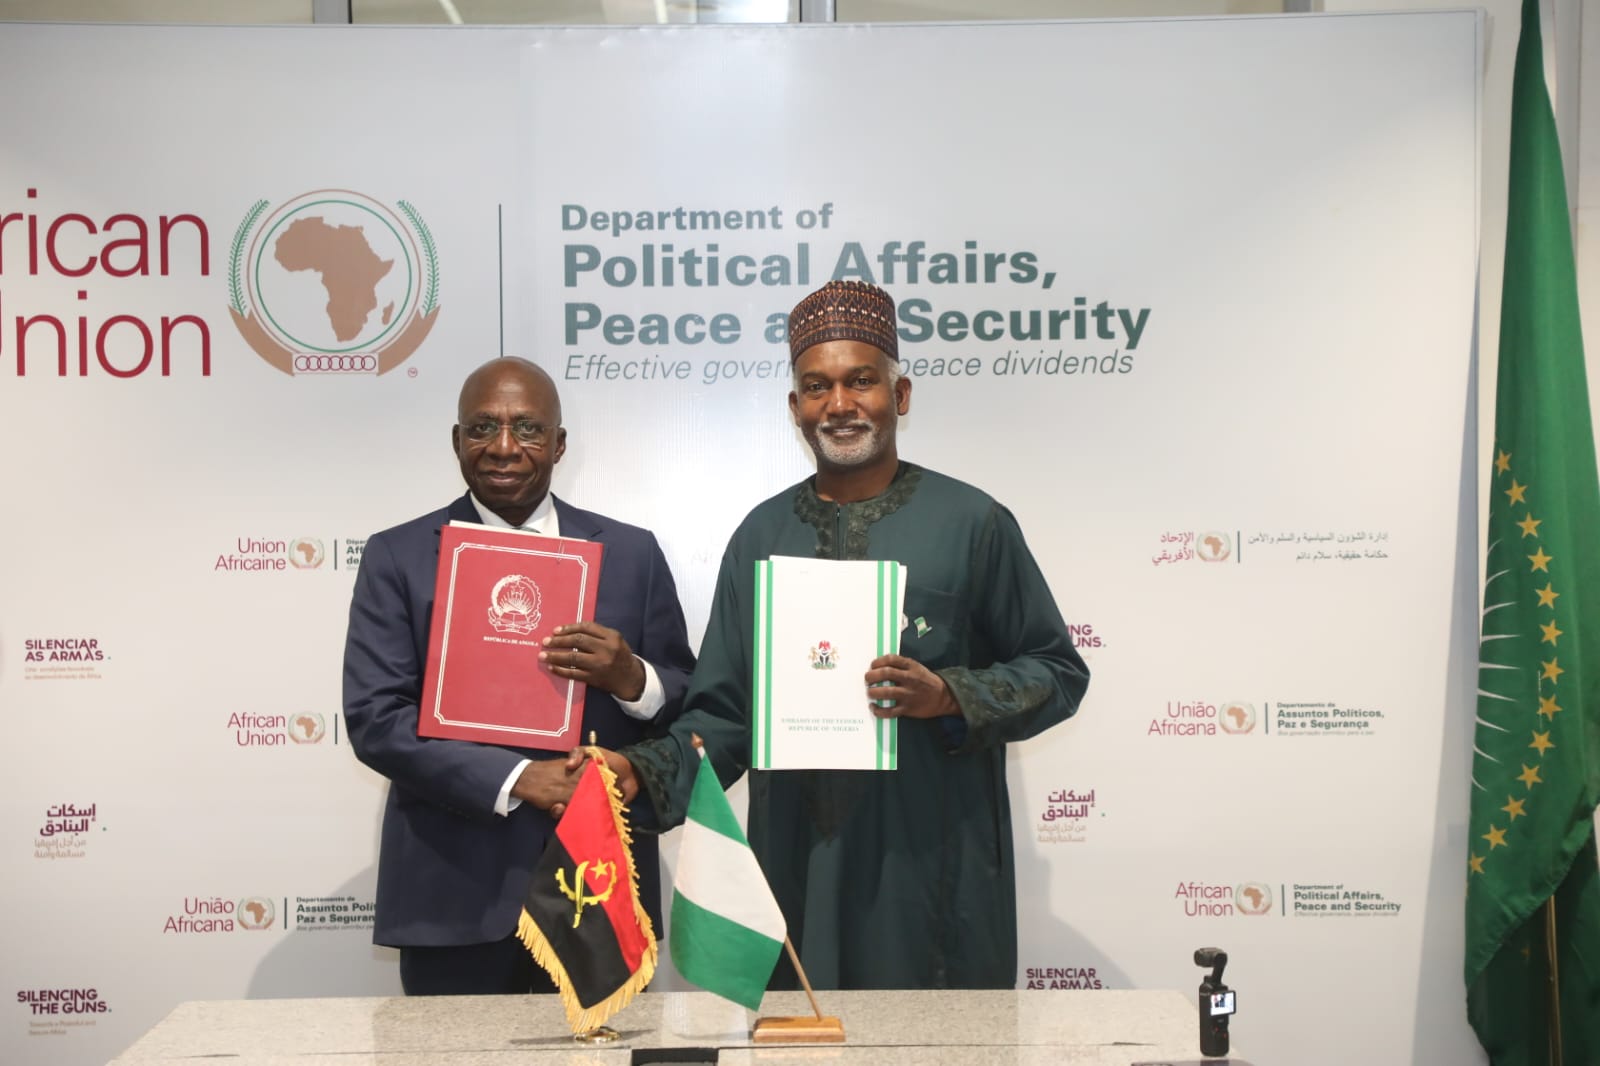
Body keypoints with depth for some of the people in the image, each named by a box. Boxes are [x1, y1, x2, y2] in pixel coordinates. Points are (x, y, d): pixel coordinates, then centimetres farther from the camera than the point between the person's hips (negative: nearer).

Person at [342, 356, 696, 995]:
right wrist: (517, 778, -16)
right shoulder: (398, 557, 3)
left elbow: (687, 709, 8)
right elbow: (373, 718, -6)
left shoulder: (631, 553, 7)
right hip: (455, 897, -1)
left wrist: (632, 680, -14)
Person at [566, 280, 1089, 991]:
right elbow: (727, 715, 10)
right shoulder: (761, 537, 10)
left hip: (933, 871, -2)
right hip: (800, 871, 2)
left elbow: (1057, 672, 3)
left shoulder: (970, 523, 2)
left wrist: (950, 697, -13)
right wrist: (644, 771, -7)